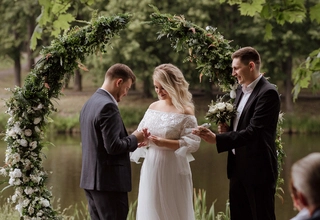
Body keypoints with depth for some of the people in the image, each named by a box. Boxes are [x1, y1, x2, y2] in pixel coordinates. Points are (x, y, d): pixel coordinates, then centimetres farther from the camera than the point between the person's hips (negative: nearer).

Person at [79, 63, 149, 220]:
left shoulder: (90, 103, 13)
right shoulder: (108, 106, -17)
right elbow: (113, 147, -21)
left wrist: (131, 142, 14)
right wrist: (134, 139, -5)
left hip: (91, 179, 10)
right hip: (108, 181, -9)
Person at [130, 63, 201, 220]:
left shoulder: (184, 112, -9)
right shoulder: (153, 107, 8)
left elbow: (193, 143, -15)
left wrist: (164, 143, -22)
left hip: (173, 171, -5)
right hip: (151, 168, 5)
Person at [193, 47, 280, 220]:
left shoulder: (268, 93, -16)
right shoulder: (241, 89, 12)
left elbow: (252, 132, -23)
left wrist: (217, 139, -26)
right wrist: (227, 129, 1)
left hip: (258, 169, -9)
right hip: (238, 167, 9)